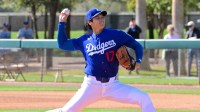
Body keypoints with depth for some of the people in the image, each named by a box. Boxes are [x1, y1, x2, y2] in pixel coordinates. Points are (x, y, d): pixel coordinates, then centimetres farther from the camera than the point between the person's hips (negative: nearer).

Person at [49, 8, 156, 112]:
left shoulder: (116, 35, 3)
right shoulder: (84, 41, 7)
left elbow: (137, 46, 8)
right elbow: (62, 44, 15)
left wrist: (138, 61, -10)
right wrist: (62, 23, 7)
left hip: (113, 84, 0)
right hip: (91, 85, 0)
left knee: (144, 98, -14)